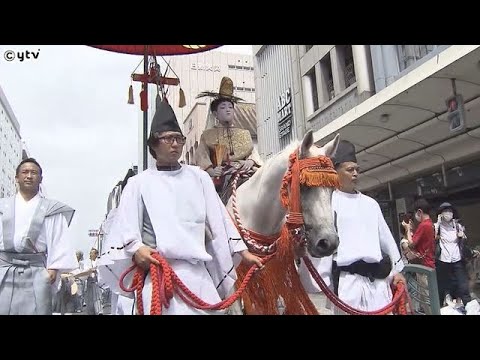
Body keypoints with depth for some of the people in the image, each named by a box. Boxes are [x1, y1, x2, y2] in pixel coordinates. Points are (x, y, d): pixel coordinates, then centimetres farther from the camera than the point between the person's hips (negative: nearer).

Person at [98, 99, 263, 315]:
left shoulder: (198, 176, 14)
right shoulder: (139, 183, 7)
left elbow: (218, 217, 13)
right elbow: (125, 226, 2)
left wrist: (243, 252, 9)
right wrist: (136, 249, -18)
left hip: (198, 270, 3)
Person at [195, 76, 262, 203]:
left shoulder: (244, 133, 25)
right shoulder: (208, 134, 16)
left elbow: (253, 152, 16)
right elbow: (201, 155, 4)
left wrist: (250, 161, -8)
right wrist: (210, 169, -16)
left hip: (244, 172, 3)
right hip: (221, 174, -2)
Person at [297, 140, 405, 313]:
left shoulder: (370, 203, 16)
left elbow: (386, 237, 19)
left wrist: (397, 270, 18)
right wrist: (317, 280, -12)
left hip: (378, 278, 6)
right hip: (348, 280, -5)